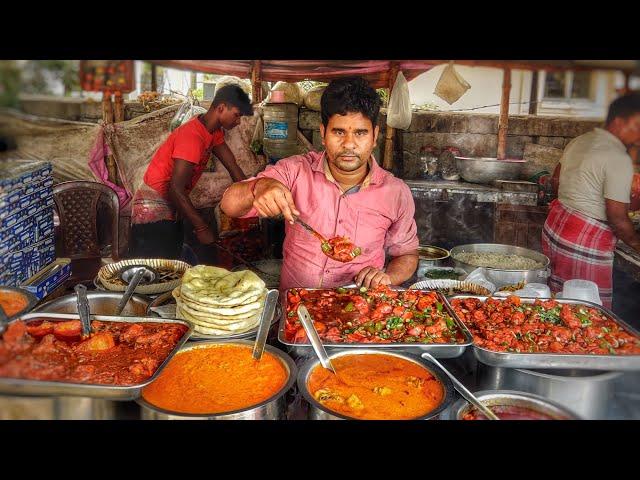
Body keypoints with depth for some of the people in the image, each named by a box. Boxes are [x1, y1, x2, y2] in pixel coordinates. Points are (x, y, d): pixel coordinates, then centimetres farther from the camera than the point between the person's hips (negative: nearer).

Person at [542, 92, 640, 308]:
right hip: (586, 241, -9)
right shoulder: (619, 159, -17)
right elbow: (617, 219, -17)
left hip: (555, 225, 9)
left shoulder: (579, 141, 8)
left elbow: (556, 181, 21)